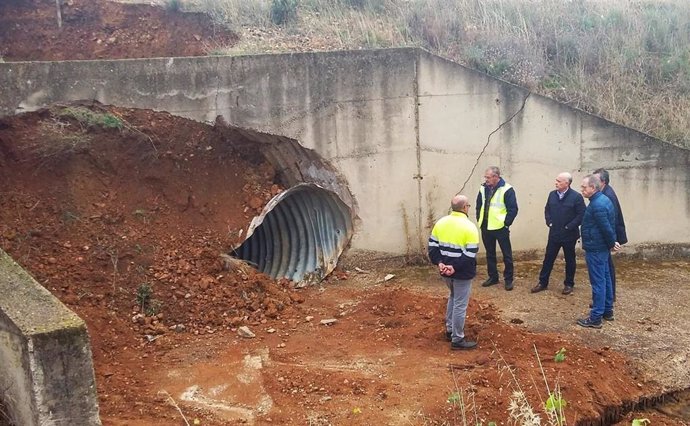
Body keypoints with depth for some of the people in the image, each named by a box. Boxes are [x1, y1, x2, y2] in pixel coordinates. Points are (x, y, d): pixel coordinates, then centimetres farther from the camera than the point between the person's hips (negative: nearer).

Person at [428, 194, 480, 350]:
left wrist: (439, 263, -5)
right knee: (460, 305, 3)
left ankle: (450, 330, 34)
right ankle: (457, 339, 11)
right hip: (462, 273, -7)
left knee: (453, 298, 27)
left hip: (445, 270, 7)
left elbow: (432, 246, 2)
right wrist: (455, 267, -18)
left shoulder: (441, 222, 2)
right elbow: (470, 255, -22)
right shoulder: (469, 227, -18)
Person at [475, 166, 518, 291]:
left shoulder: (507, 190, -13)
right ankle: (493, 277, 27)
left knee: (507, 255, 4)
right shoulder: (483, 188, 5)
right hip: (486, 228, 6)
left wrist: (506, 223, -13)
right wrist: (479, 220, 8)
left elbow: (513, 209, -12)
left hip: (500, 228, -6)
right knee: (490, 254, 15)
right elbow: (479, 206, 16)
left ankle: (508, 279, 14)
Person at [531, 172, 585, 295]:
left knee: (569, 260, 11)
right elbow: (547, 210, 15)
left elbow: (581, 215, -15)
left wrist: (569, 227, -16)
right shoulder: (552, 194, 3)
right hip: (554, 234, 4)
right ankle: (542, 282, 17)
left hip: (569, 235, -4)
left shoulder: (576, 197, -14)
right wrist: (549, 222, 3)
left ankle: (569, 284, 23)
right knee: (548, 258, 8)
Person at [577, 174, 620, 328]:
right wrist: (612, 243, 10)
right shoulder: (603, 199, 10)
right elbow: (610, 225, 14)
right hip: (601, 247, 10)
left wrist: (611, 244, -8)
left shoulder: (597, 205, -23)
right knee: (605, 278, 17)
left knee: (598, 282, -5)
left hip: (595, 249, -10)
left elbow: (606, 228, -22)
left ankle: (596, 318, 0)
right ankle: (607, 310, 29)